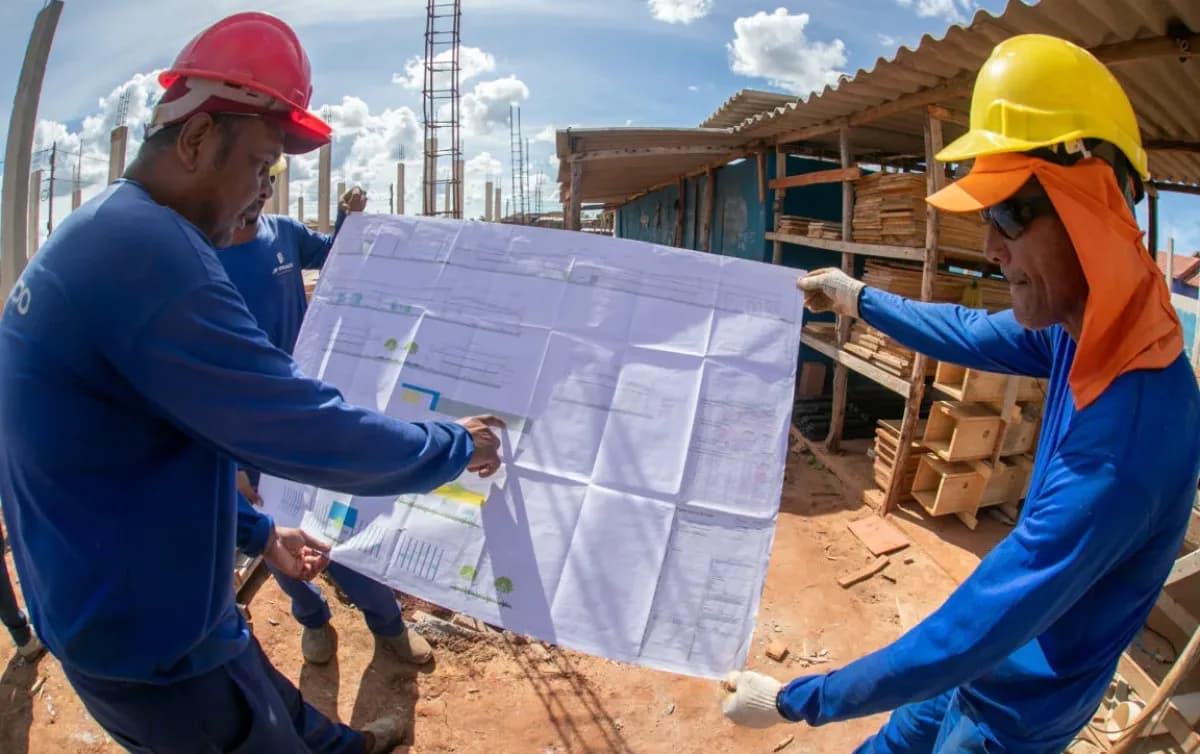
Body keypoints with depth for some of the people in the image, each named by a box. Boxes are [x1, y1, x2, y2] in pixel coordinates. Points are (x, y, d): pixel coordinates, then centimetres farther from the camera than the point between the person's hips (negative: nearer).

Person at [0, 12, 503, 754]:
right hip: (154, 644, -9)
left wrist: (256, 532, 16)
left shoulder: (93, 241, 6)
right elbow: (314, 433, -28)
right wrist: (457, 446, -12)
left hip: (119, 611, 9)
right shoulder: (146, 247, -29)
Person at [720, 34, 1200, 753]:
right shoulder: (1085, 329, -15)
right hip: (1001, 651, 6)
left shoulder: (1121, 449, -39)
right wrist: (860, 299, 18)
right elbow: (975, 335, 6)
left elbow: (972, 632, -35)